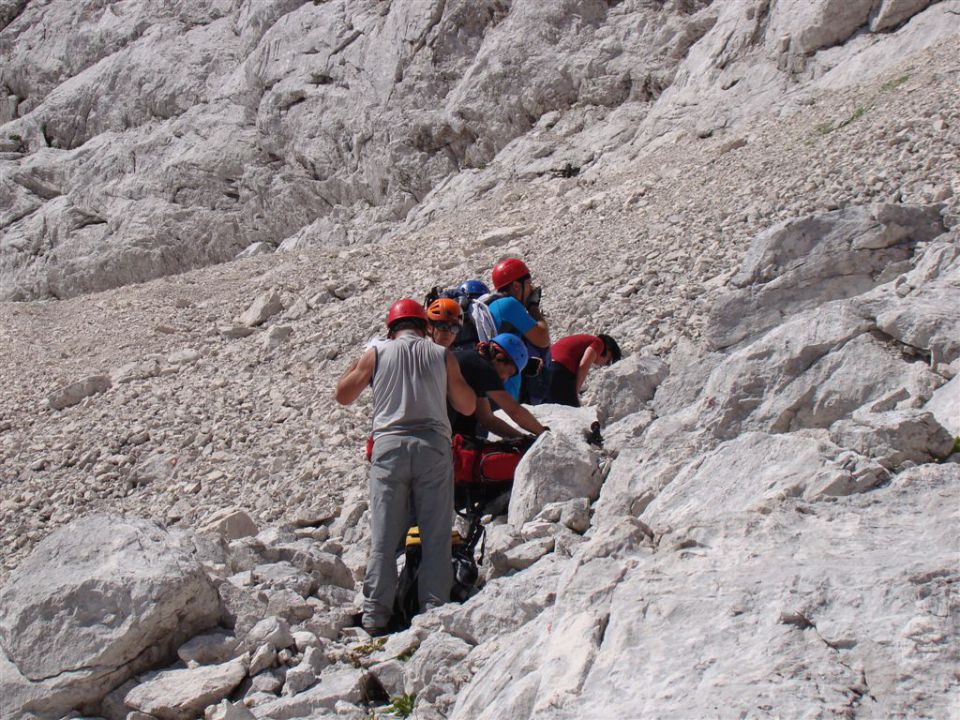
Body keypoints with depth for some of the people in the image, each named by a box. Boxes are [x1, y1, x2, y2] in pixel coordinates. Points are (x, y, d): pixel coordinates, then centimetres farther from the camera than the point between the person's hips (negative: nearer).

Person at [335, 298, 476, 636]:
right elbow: (468, 406, 15)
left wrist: (358, 363, 30)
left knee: (383, 537, 3)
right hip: (434, 447, 0)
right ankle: (434, 610, 1)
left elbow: (343, 395, 17)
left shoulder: (376, 353, 9)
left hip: (389, 446, 0)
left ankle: (376, 615, 3)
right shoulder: (442, 355, 10)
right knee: (436, 537, 3)